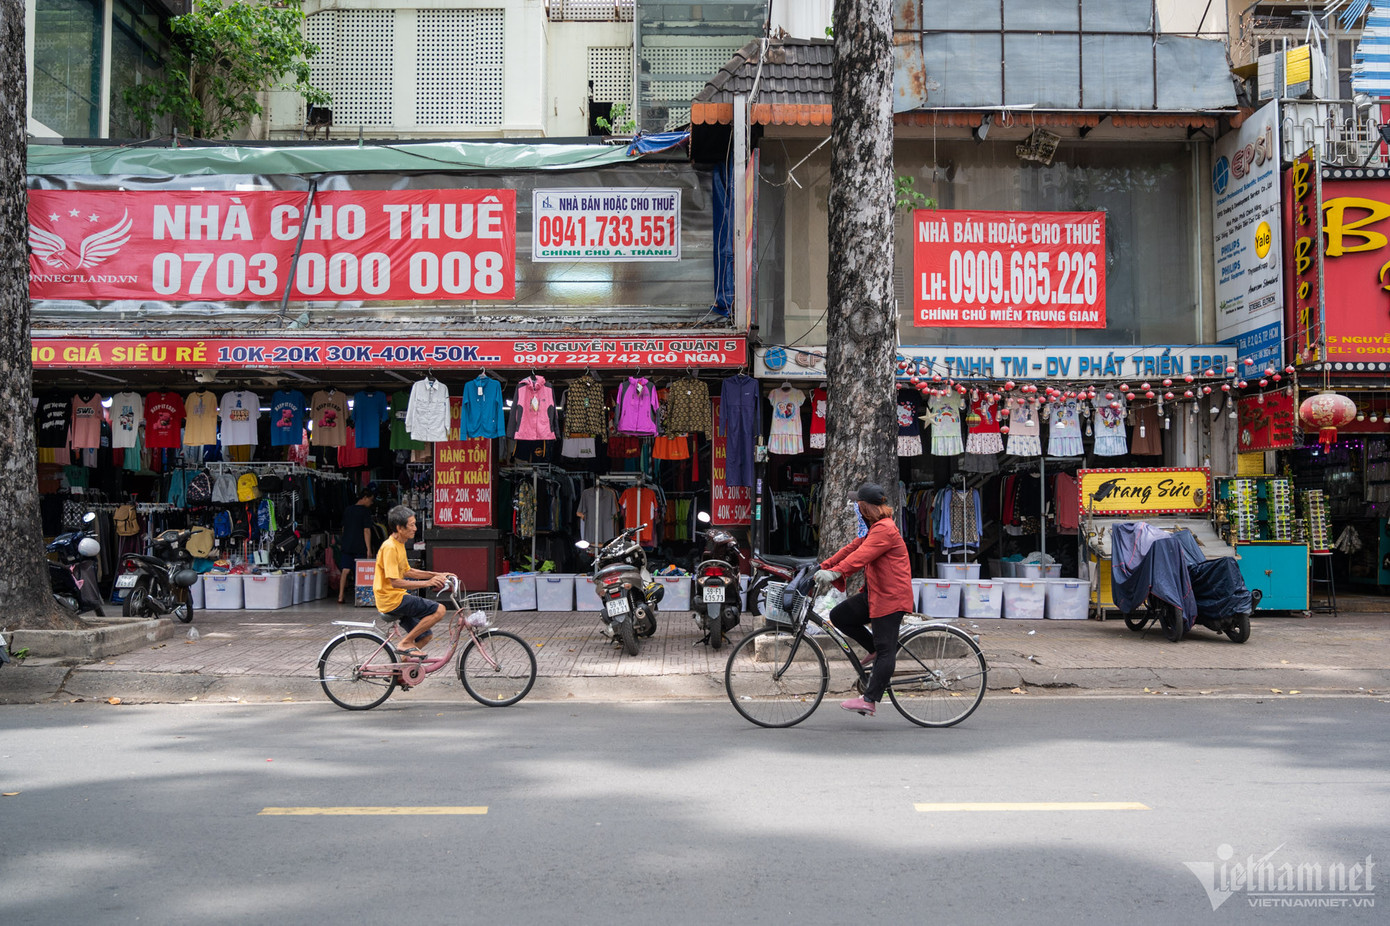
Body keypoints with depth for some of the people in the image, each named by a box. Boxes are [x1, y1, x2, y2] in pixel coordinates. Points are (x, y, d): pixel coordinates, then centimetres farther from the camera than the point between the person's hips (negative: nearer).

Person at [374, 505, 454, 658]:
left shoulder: (399, 545, 13)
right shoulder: (390, 547, -19)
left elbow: (407, 572, 23)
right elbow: (395, 582, -25)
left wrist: (437, 575, 15)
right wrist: (427, 583, -27)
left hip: (396, 598, 10)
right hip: (392, 600, -10)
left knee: (425, 635, 14)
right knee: (439, 610, -17)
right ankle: (405, 643, -10)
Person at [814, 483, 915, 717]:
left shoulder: (884, 529, -17)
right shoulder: (876, 528, 18)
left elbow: (861, 555, -30)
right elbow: (852, 548, 16)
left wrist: (834, 573, -40)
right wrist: (823, 567, 10)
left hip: (890, 596, -10)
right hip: (874, 593, 10)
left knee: (885, 650, -7)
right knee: (838, 616, 3)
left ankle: (869, 699, -8)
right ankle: (877, 651, 14)